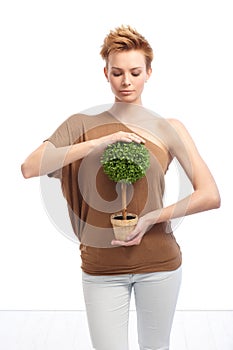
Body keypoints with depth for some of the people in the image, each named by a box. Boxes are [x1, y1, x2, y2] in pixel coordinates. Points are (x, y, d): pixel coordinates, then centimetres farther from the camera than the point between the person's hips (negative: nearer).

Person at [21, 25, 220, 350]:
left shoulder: (169, 128, -2)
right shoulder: (82, 125, -1)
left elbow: (211, 196, -8)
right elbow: (29, 168, -16)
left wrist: (152, 218, -17)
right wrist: (97, 143, -22)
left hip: (158, 262, 1)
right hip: (101, 266, 0)